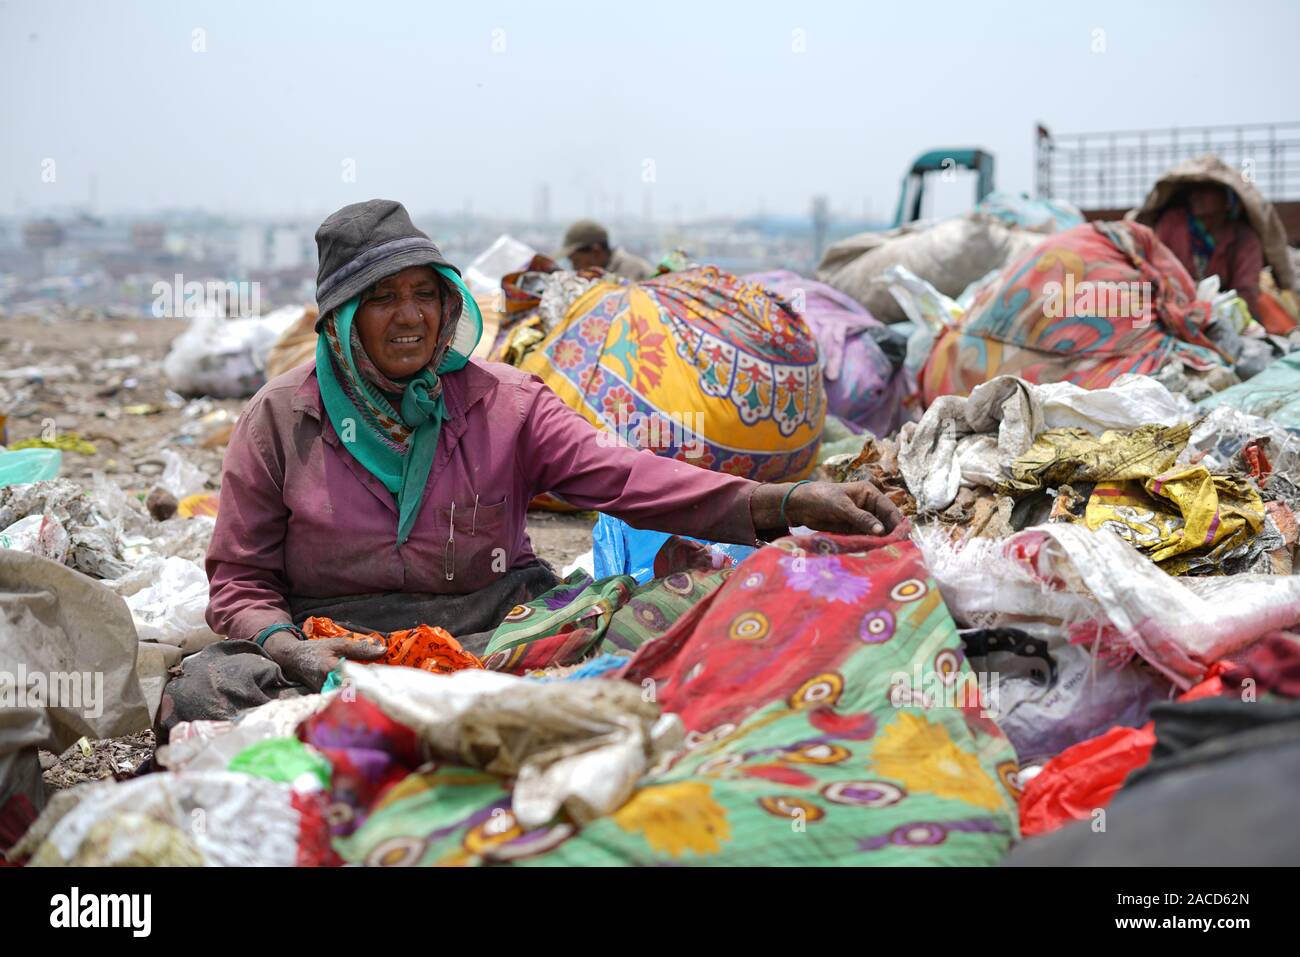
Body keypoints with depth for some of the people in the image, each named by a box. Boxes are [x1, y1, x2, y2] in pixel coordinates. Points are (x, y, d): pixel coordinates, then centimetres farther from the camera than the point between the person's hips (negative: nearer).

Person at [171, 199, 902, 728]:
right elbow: (239, 579, 5)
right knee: (202, 688, -28)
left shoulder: (501, 401, 5)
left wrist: (789, 502, -24)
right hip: (335, 641, 0)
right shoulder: (281, 418, 4)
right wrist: (286, 644, -21)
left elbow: (620, 475, -9)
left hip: (489, 628, 1)